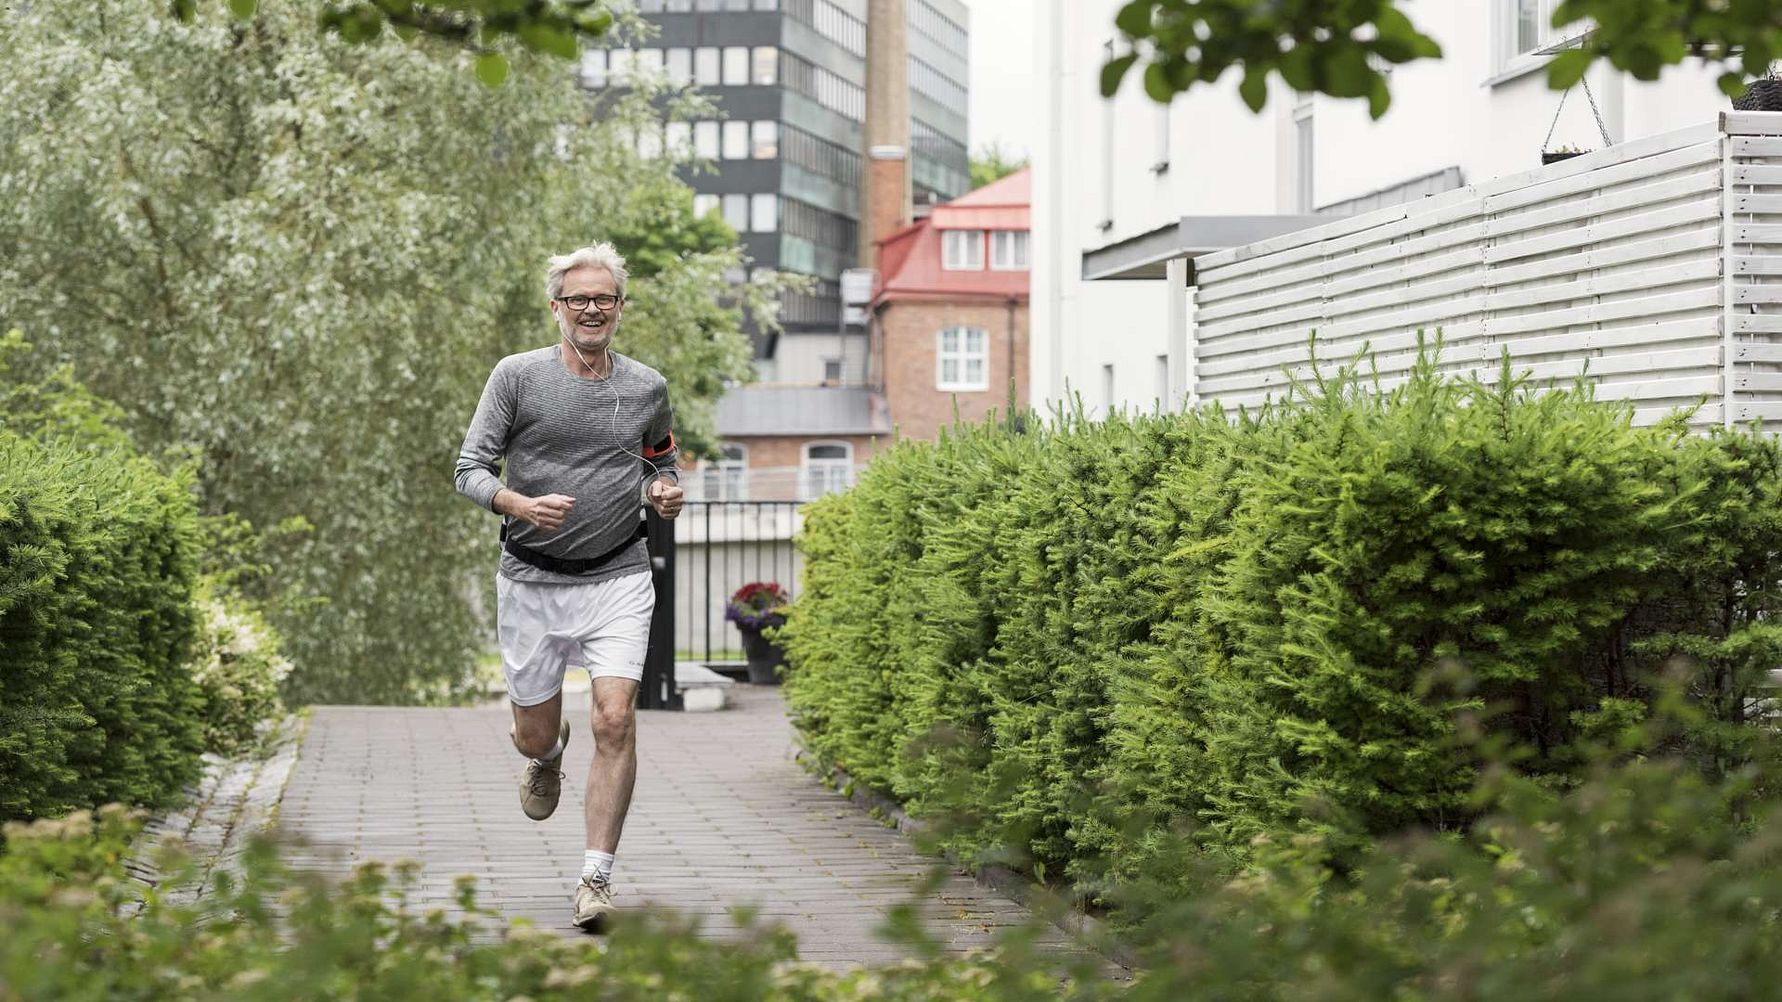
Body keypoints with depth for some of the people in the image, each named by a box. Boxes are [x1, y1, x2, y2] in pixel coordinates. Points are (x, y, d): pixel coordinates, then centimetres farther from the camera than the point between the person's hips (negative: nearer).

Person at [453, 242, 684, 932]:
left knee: (615, 721, -16)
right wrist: (522, 505, -24)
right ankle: (549, 755, 49)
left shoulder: (647, 387, 6)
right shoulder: (517, 375, -3)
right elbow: (470, 469, -4)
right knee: (534, 736, 8)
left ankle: (596, 879, -8)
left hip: (618, 578, 0)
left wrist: (665, 493, -2)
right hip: (532, 581, 0)